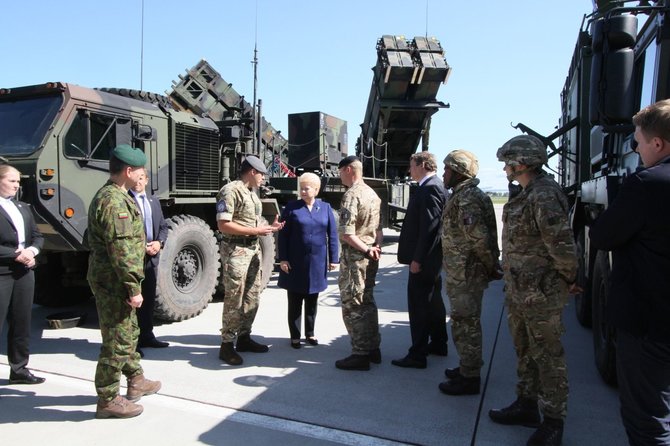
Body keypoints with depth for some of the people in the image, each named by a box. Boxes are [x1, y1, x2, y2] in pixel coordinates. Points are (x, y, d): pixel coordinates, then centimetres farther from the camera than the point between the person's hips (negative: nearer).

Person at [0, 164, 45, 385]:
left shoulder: (23, 208, 15)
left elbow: (37, 236, 14)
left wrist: (31, 251, -4)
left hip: (24, 272, 7)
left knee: (21, 323, 13)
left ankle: (19, 369, 24)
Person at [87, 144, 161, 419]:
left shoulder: (112, 195, 13)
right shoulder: (114, 201, -21)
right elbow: (121, 250, -25)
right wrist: (133, 288, -22)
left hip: (110, 279, 11)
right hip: (114, 282, -11)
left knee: (129, 332, 22)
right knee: (116, 340, -1)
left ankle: (136, 381, 37)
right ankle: (108, 401, 12)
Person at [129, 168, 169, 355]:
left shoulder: (154, 201, 16)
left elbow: (163, 226, 17)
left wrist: (159, 243, -1)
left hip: (152, 257, 7)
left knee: (149, 298, 15)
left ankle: (146, 335, 27)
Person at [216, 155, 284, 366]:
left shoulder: (252, 193, 15)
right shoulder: (231, 191, -13)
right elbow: (224, 225, -20)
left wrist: (268, 228, 5)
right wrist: (255, 231, -19)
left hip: (253, 248, 9)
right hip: (236, 250, -9)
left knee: (252, 296, 13)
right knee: (234, 299, -4)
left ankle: (244, 337, 25)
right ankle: (227, 345, 6)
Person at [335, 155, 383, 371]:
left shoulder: (351, 195, -16)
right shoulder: (372, 193, 12)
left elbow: (346, 233, -23)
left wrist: (365, 249, -13)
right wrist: (376, 246, 3)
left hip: (355, 256, -9)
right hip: (370, 255, 9)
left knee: (353, 305, -1)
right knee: (367, 302, 16)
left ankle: (360, 354, 4)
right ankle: (372, 348, 24)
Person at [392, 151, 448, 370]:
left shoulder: (430, 188, -17)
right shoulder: (433, 186, 14)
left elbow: (429, 227, -23)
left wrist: (417, 259, -22)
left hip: (423, 259, -11)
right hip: (431, 258, 11)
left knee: (418, 305, -4)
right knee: (433, 302, 20)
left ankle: (417, 355, 4)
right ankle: (438, 344, 34)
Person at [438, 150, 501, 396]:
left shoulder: (466, 198, -19)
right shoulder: (463, 195, 15)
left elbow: (480, 238, -25)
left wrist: (491, 267, -14)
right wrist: (491, 266, 17)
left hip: (466, 273, -11)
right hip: (463, 272, 11)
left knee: (466, 323, -2)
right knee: (466, 322, 19)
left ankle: (469, 378, 9)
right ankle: (468, 367, 33)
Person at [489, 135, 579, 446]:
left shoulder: (544, 195, -21)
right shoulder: (526, 194, 11)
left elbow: (561, 243, -25)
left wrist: (568, 279, -12)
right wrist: (509, 274, 14)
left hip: (541, 292, -10)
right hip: (519, 289, 10)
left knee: (547, 356, 4)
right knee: (524, 350, 20)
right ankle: (526, 405, 36)